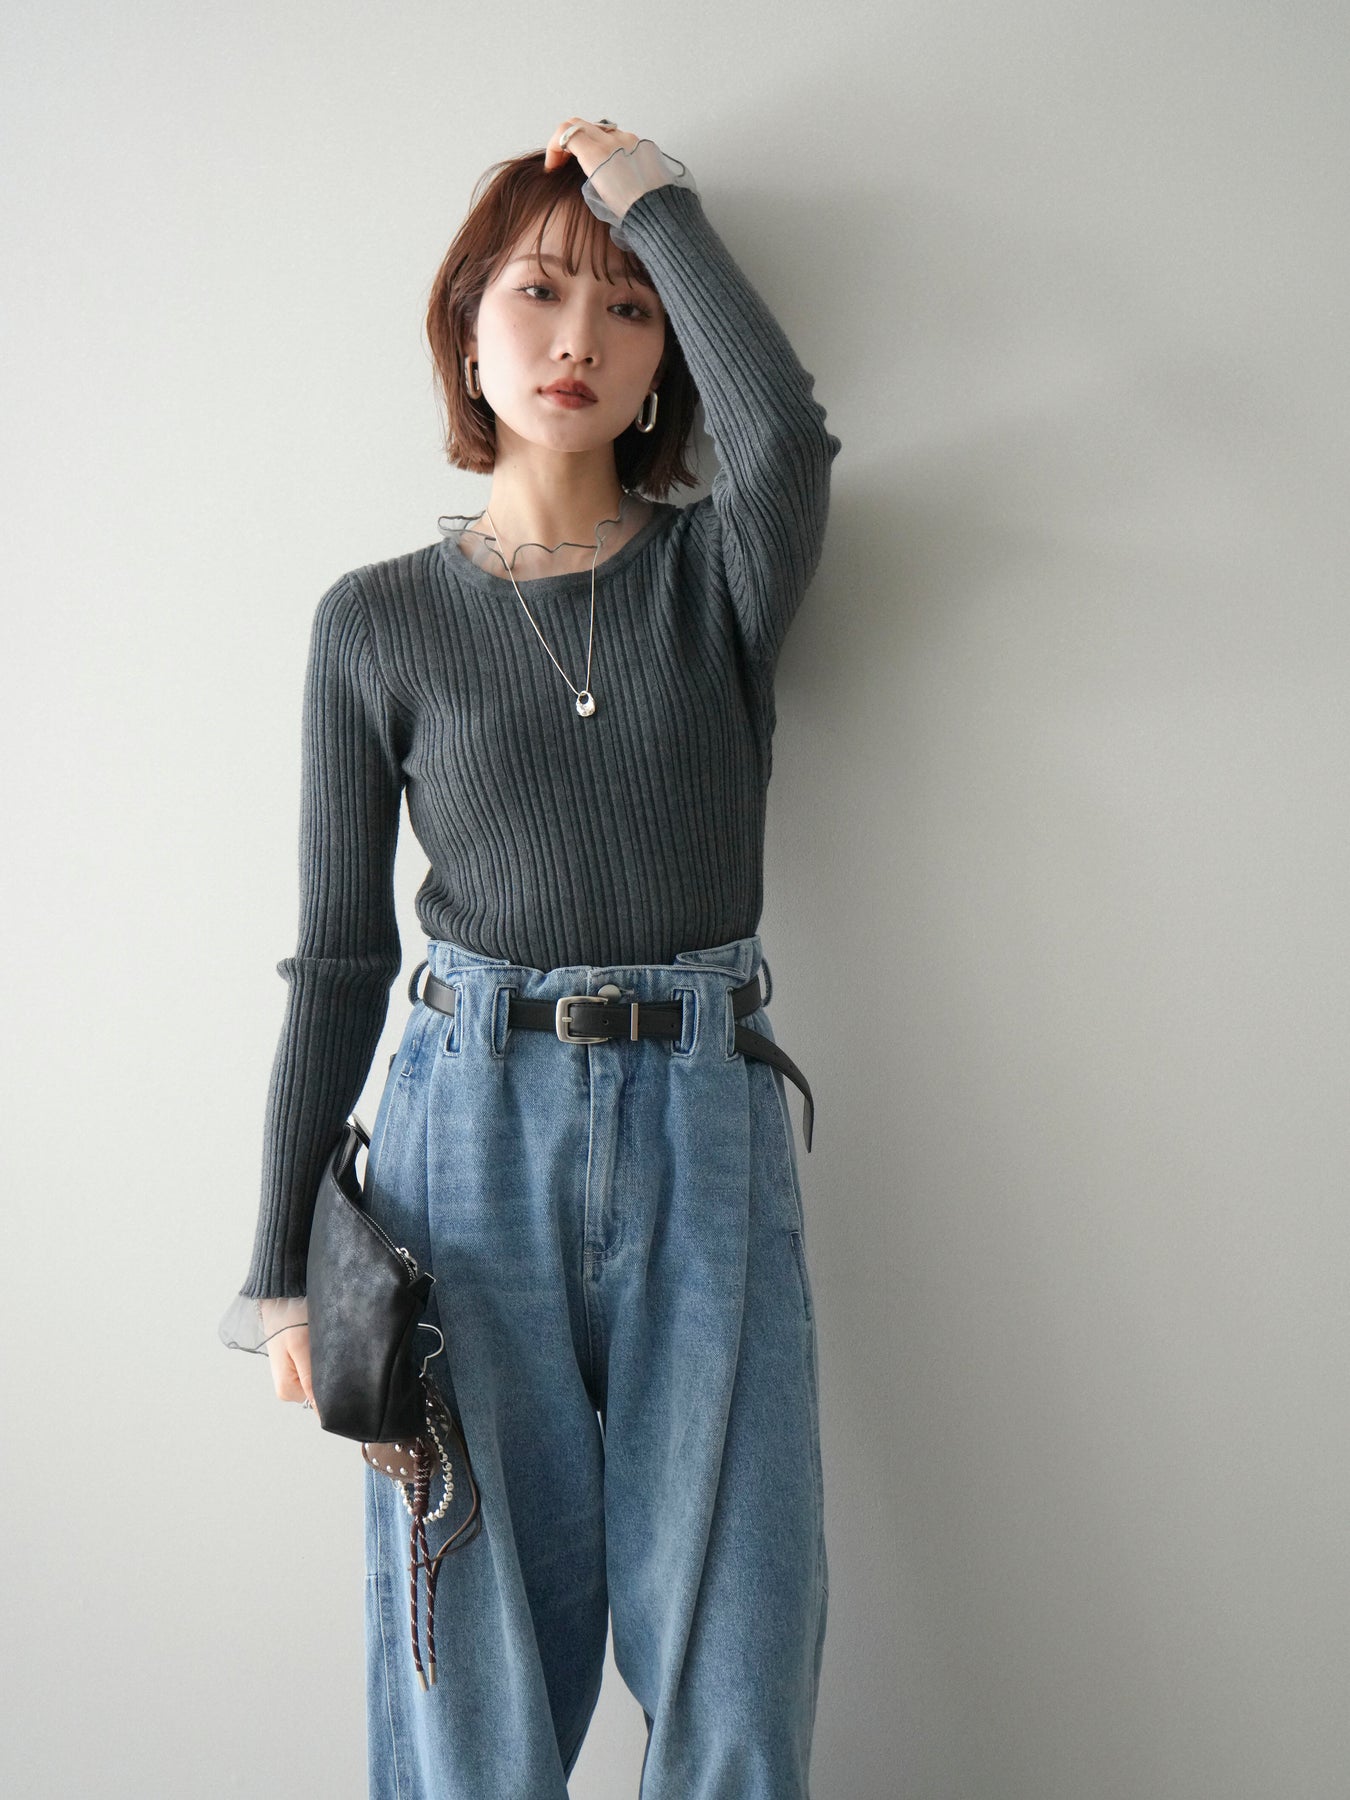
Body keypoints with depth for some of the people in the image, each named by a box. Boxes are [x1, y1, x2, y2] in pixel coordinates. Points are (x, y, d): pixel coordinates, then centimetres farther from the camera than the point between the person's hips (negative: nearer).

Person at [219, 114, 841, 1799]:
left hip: (704, 1134, 1)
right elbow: (337, 960, 5)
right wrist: (284, 1264, 3)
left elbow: (785, 431, -20)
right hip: (471, 1126, 0)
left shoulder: (720, 575, 5)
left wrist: (657, 195, -5)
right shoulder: (377, 619, 4)